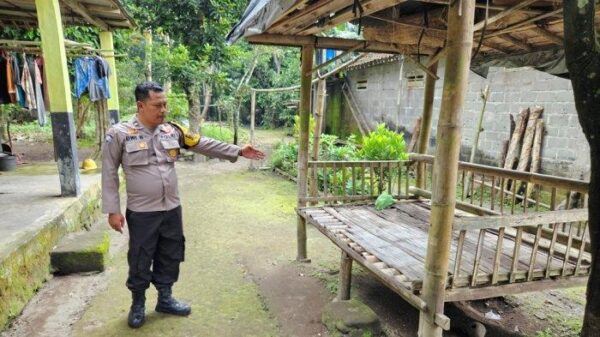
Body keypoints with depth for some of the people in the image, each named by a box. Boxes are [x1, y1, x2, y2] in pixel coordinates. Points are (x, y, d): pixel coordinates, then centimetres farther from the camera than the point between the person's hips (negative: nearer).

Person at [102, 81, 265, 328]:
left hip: (171, 209, 4)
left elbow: (205, 144, 7)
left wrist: (238, 151, 4)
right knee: (140, 261, 9)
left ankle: (165, 299, 36)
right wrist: (113, 210, -7)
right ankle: (138, 305, 31)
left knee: (170, 256, 16)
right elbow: (109, 174, -4)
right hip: (141, 212, -4)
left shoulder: (172, 131, 4)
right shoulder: (120, 134, -8)